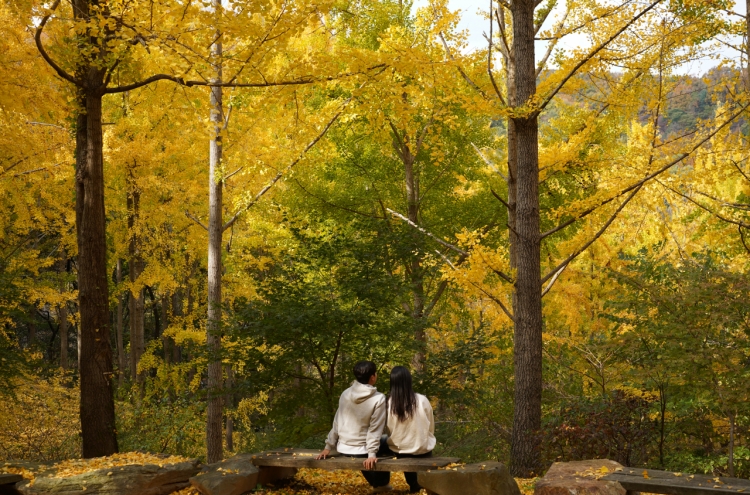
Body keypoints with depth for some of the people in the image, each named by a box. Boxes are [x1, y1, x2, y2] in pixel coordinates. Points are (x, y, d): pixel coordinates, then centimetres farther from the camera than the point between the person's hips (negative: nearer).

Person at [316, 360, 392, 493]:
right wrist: (372, 454, -16)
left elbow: (337, 422, 3)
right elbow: (375, 429, -17)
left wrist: (329, 446, 8)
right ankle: (381, 484, 29)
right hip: (360, 450, -5)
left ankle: (376, 482, 41)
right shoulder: (378, 399, -16)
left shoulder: (345, 394, -2)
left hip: (342, 448, 5)